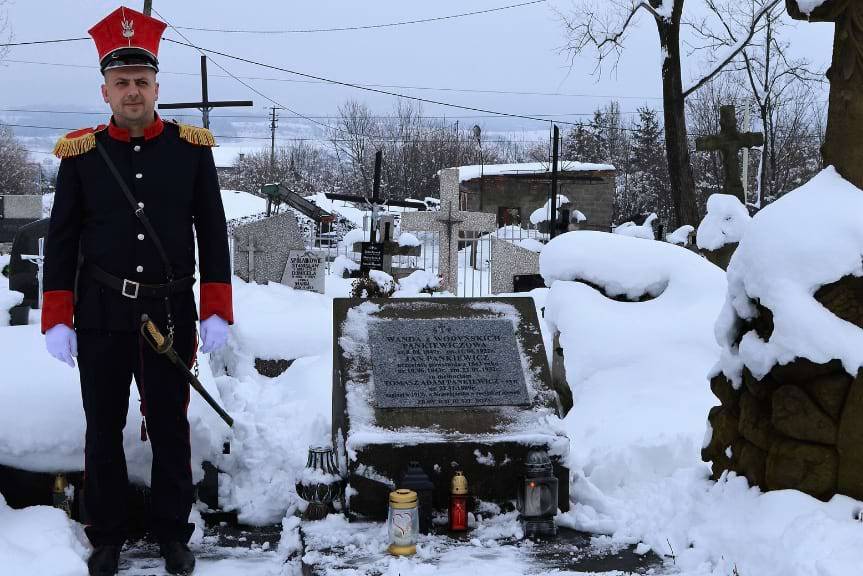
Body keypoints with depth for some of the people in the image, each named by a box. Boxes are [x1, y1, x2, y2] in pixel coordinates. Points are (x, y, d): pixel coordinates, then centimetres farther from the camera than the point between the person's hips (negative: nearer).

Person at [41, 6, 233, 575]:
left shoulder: (191, 147, 0)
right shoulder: (81, 153, 0)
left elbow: (212, 232, 2)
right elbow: (62, 239, 2)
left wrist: (216, 311, -2)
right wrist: (58, 319, -2)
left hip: (171, 314, 0)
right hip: (101, 316, 0)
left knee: (170, 427, 9)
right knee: (104, 428, 9)